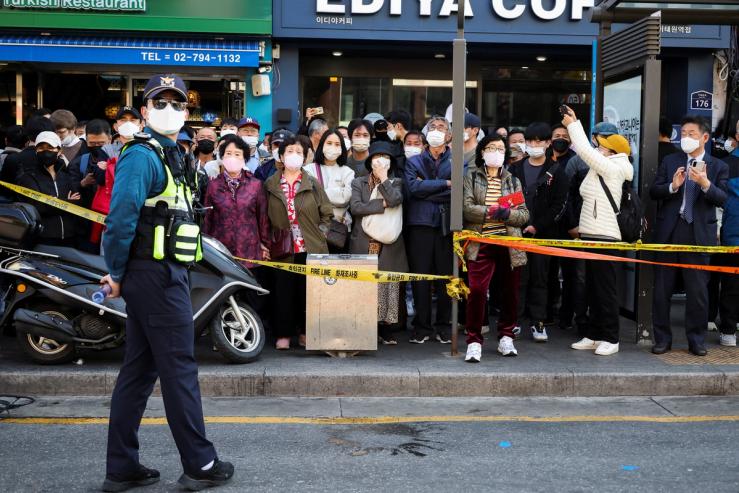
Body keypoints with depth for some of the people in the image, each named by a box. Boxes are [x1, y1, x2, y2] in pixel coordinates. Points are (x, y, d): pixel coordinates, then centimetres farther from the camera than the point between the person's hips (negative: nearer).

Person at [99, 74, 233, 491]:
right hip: (158, 275, -10)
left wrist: (120, 273, 13)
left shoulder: (172, 154, 18)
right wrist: (117, 274, -10)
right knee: (179, 369, -1)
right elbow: (121, 218, -20)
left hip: (161, 274, 10)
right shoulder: (143, 155, -13)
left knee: (139, 370, 12)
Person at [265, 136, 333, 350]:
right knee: (284, 290, -1)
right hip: (282, 248, 0)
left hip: (310, 247, 0)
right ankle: (283, 334, 8)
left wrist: (319, 234, 2)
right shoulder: (270, 185, 8)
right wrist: (267, 241, 5)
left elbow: (326, 213, 10)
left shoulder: (312, 184, 7)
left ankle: (305, 332, 14)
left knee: (307, 290, 2)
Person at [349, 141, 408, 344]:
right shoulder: (359, 183, 11)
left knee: (388, 285, -1)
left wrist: (383, 178, -3)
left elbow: (395, 200, -9)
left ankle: (385, 328, 7)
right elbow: (356, 207, -6)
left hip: (389, 244, 1)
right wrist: (382, 204, -8)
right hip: (364, 243, -1)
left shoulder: (395, 182, 13)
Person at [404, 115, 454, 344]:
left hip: (446, 224, -1)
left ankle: (443, 327, 10)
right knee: (420, 276, 1)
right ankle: (422, 327, 8)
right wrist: (445, 183, -7)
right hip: (421, 224, 1)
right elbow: (414, 187, -5)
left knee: (446, 276, 0)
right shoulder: (414, 162, 15)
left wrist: (426, 189, -7)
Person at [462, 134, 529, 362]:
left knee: (510, 292, 8)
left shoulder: (513, 180, 15)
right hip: (481, 242, -3)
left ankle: (505, 337, 24)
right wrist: (491, 212, -17)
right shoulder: (471, 177, 8)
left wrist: (507, 214, -11)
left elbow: (524, 214, 7)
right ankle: (474, 341, -4)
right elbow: (467, 208, -6)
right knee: (477, 290, -14)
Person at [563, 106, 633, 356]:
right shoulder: (600, 169, 13)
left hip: (604, 237, -10)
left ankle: (610, 338, 3)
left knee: (605, 290, -4)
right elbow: (586, 150, 23)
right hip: (591, 234, 10)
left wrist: (572, 124, -4)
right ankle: (593, 335, 20)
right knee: (592, 289, 13)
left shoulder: (612, 168, -11)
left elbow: (584, 150, -12)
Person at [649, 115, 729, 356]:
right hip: (669, 232, 1)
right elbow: (653, 191, 2)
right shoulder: (670, 161, 10)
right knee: (662, 289, 5)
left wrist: (705, 183, -23)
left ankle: (696, 340, 16)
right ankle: (662, 338, 16)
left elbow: (722, 199, -6)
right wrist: (672, 186, -16)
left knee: (698, 291, 3)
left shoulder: (718, 167, 6)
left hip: (698, 234, -1)